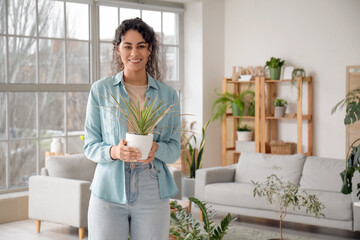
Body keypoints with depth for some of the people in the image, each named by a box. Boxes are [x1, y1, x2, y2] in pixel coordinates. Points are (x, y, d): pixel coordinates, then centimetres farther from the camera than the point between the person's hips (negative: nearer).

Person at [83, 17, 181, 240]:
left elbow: (175, 148, 7)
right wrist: (114, 151, -18)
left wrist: (156, 149, -15)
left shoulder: (168, 94, 7)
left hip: (153, 194, 1)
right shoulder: (101, 90, 3)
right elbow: (90, 146, 3)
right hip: (108, 191, -1)